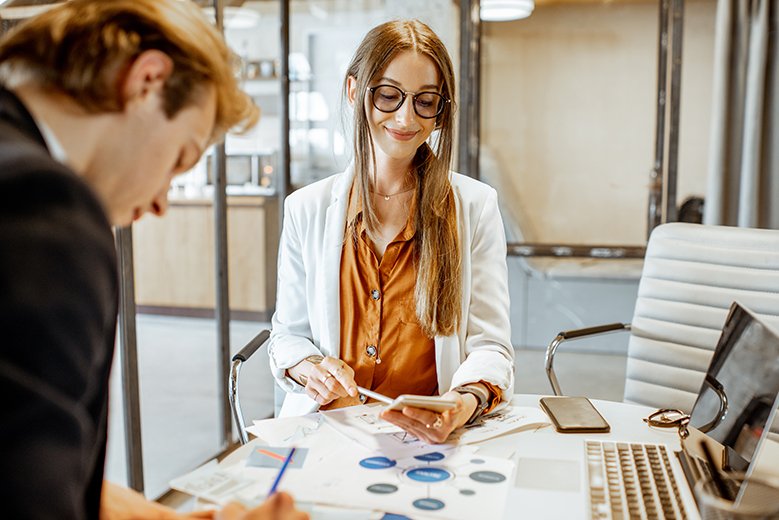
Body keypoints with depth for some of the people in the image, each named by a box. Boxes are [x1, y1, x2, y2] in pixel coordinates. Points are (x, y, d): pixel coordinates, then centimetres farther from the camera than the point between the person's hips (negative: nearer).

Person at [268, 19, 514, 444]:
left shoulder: (476, 207, 3)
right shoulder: (306, 209, 7)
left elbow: (489, 344, -2)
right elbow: (288, 331, 13)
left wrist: (466, 402, -24)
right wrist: (309, 368, -11)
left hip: (429, 432, -1)